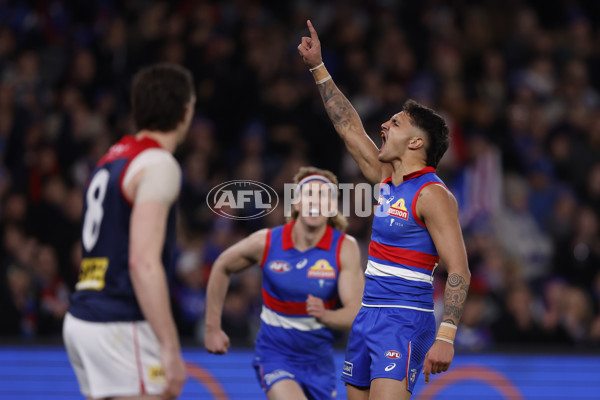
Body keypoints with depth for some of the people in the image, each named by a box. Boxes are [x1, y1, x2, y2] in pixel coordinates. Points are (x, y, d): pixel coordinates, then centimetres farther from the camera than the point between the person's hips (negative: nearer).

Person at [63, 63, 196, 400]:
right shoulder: (159, 165, -11)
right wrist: (170, 348, -23)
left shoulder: (113, 158, 17)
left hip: (83, 318, 9)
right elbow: (144, 262, -21)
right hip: (121, 326, -9)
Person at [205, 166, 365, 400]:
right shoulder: (266, 242, -12)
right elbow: (221, 268, 6)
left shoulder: (345, 248, -12)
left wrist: (325, 315, -41)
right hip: (275, 352, -3)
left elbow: (355, 314, -18)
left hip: (319, 357, 3)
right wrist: (213, 328, 8)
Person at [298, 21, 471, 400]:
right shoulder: (386, 180, 13)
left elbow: (459, 271, -17)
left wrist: (445, 337, -27)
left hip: (404, 321, -9)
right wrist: (318, 69, 24)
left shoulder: (433, 195, -12)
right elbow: (350, 129, 24)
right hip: (368, 315, 9)